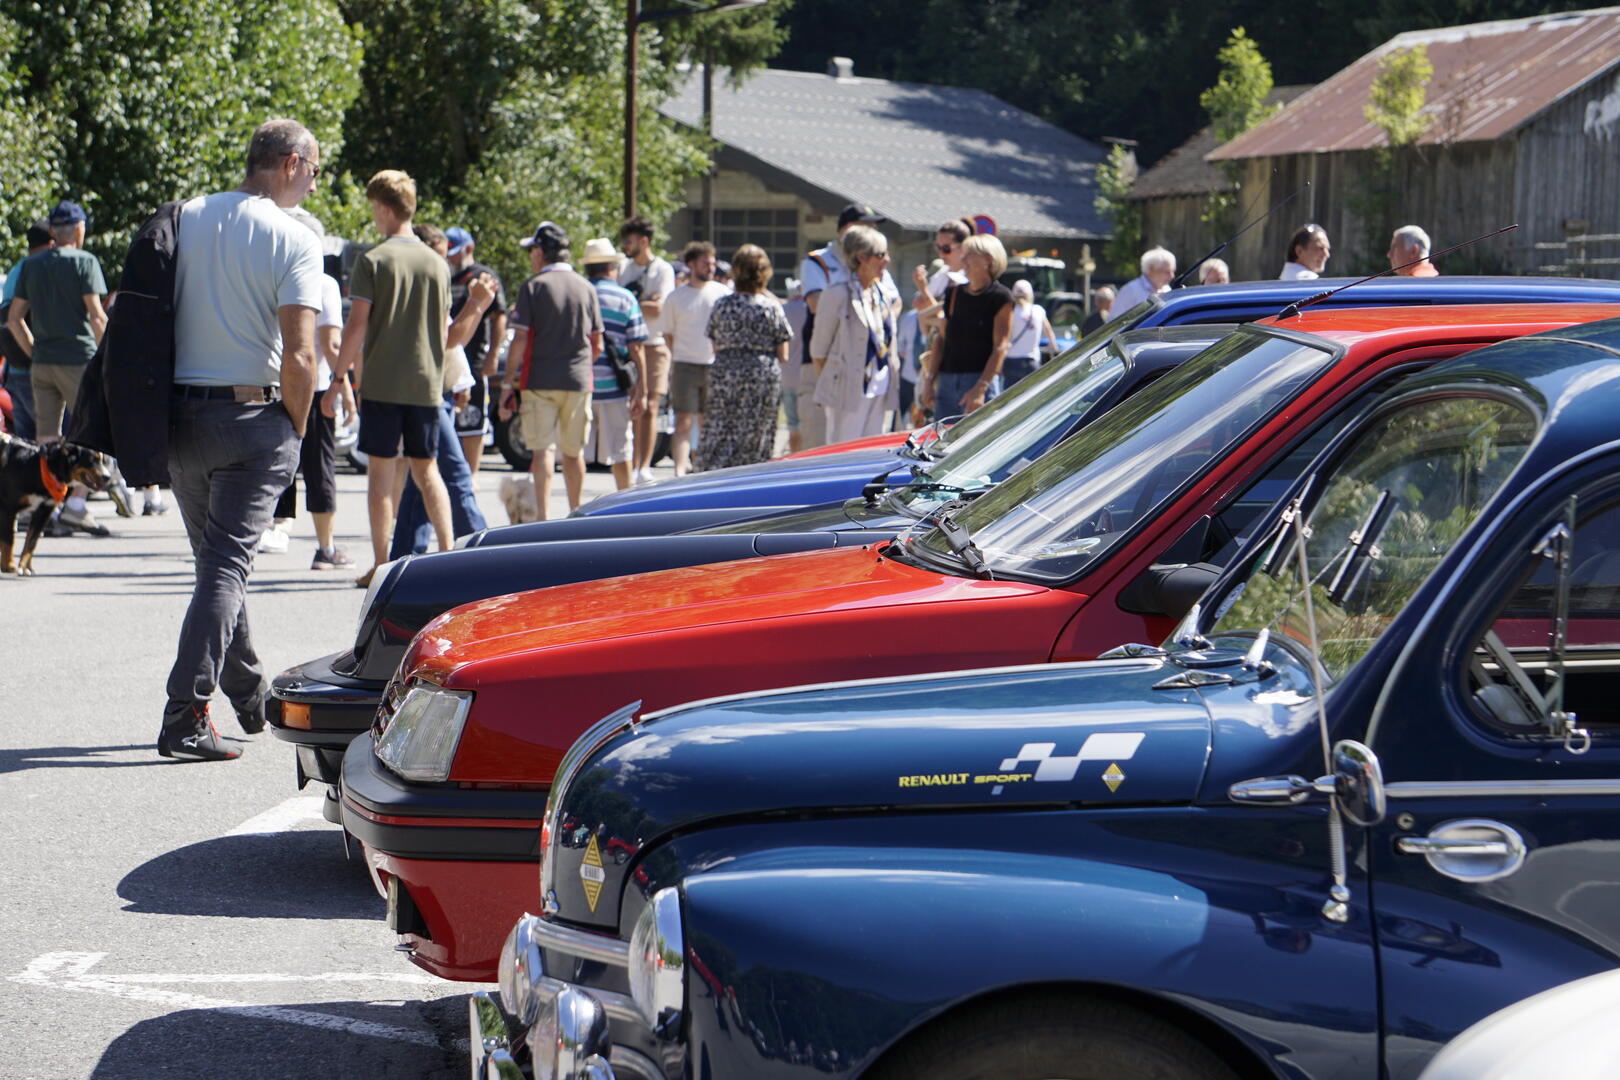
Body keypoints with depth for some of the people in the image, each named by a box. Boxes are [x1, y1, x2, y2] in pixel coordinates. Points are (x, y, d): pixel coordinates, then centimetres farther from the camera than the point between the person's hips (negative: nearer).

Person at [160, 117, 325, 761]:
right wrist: (294, 432, -2)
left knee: (216, 558, 19)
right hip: (252, 416, -5)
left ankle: (251, 699, 31)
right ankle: (185, 716, -13)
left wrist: (160, 410, 15)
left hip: (179, 416, 5)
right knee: (227, 565, -4)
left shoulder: (184, 219, 6)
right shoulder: (292, 240, -9)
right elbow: (299, 357, -15)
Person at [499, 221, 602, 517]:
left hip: (539, 380, -4)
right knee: (573, 451, 13)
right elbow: (597, 344, 10)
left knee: (541, 449, -3)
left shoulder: (533, 287, -5)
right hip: (578, 381, 4)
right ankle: (575, 514, 21)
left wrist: (508, 383, -5)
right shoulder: (585, 288, 8)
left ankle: (543, 516, -12)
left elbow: (521, 340, -9)